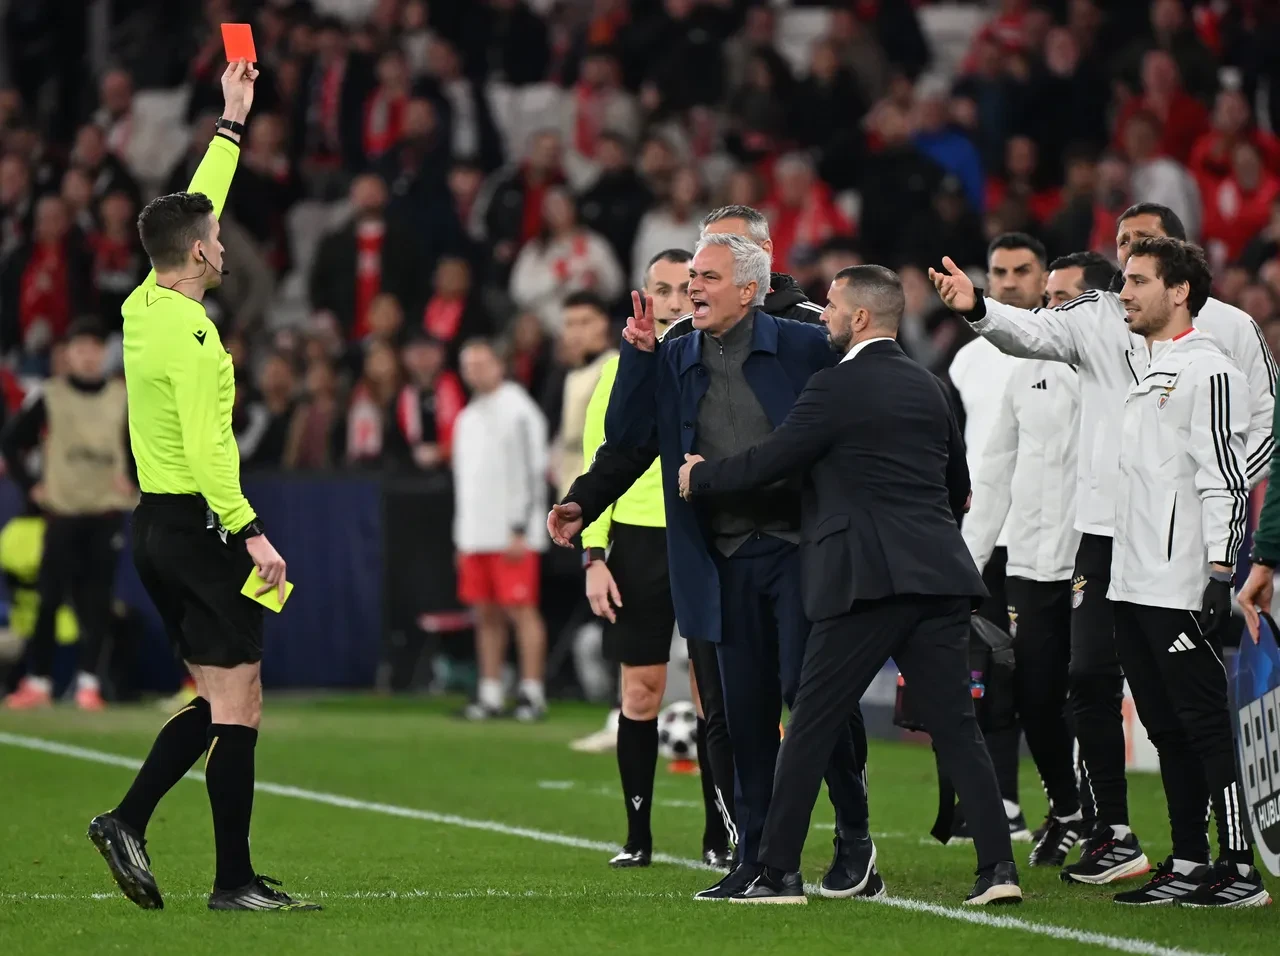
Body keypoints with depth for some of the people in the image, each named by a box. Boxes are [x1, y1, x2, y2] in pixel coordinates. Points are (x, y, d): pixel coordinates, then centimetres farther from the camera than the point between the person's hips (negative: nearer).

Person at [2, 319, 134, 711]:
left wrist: (133, 480, 0)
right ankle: (37, 682, 1)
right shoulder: (50, 398, 1)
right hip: (62, 511, -1)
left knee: (96, 598, -1)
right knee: (50, 596, -4)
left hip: (107, 511, 1)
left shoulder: (123, 398, 5)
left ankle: (88, 681, 4)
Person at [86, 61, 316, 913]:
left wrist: (234, 122, 30)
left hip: (155, 524, 10)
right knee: (238, 707, -5)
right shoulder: (190, 333, -17)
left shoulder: (144, 306, 9)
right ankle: (235, 881, -4)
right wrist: (251, 531, -25)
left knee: (219, 701, 15)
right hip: (198, 522, -10)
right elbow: (206, 448, -24)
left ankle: (129, 820, 5)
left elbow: (195, 208, 23)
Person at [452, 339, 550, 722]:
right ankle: (490, 694, 10)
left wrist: (519, 530, -16)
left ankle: (532, 693, -7)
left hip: (512, 535, -8)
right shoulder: (467, 418, 19)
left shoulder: (518, 411, -7)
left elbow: (533, 472, -12)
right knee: (486, 614, 7)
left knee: (521, 610, -8)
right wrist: (461, 538, 20)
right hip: (476, 536, 8)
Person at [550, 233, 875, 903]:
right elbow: (627, 442, 9)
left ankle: (854, 841, 5)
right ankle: (754, 859, 11)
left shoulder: (803, 348, -1)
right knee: (746, 710, 5)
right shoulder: (672, 361, 11)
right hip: (726, 562, 4)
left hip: (800, 547, -4)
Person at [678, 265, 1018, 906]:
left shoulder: (837, 387, -5)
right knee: (955, 726, 4)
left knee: (811, 726, 0)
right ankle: (997, 865, -6)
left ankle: (779, 871, 1)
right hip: (940, 576, 7)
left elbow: (768, 461, -3)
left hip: (866, 581, -7)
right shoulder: (927, 388, 17)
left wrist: (700, 477, 14)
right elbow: (958, 487, 26)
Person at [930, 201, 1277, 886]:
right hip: (1108, 528, 2)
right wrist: (977, 309, -33)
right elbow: (1034, 334, -13)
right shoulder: (1095, 319, 5)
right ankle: (1115, 836, 7)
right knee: (1091, 678, -1)